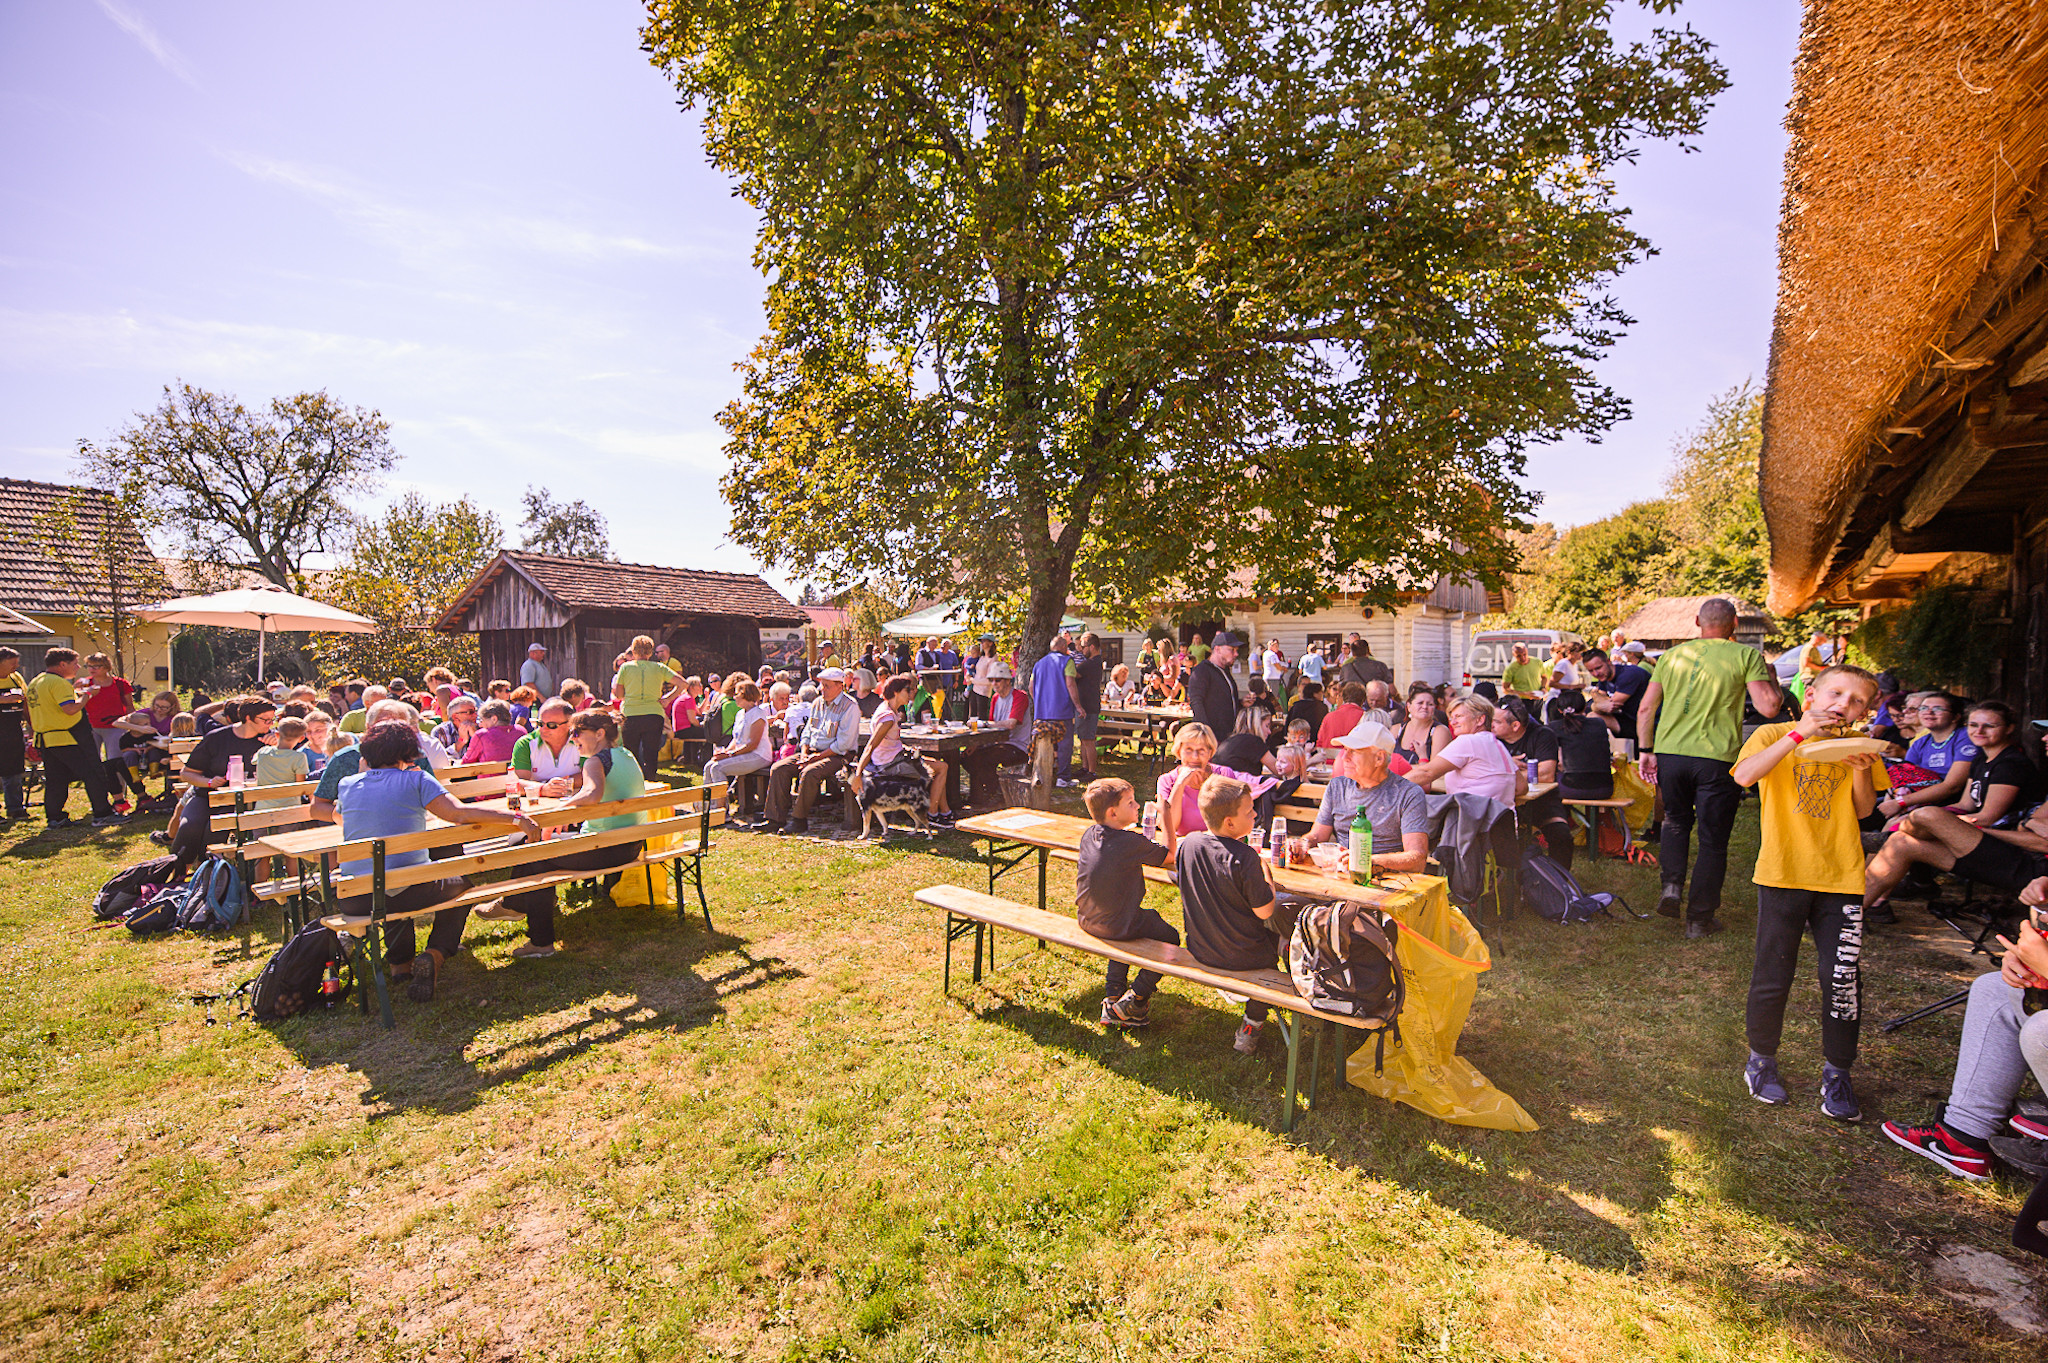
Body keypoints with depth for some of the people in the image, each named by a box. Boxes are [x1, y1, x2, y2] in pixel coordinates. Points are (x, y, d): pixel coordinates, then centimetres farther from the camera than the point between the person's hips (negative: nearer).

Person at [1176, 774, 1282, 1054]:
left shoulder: (1189, 843, -11)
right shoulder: (1245, 857, -27)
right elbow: (1264, 911, -18)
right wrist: (1264, 869, -3)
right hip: (1244, 956, -6)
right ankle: (1251, 1026, 26)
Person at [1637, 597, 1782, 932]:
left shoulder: (1672, 655, 8)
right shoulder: (1746, 655, -1)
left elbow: (1645, 709, 8)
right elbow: (1768, 707, -7)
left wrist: (1645, 750, 14)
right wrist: (1771, 677, 11)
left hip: (1669, 753, 3)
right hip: (1716, 758, -2)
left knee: (1676, 823, 25)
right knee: (1712, 840, 8)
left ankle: (1671, 884, 7)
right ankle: (1699, 918, 14)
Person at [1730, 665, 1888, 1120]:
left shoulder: (1857, 746, 10)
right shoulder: (1774, 735, -2)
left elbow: (1864, 811, 7)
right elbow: (1744, 776, -22)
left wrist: (1862, 770, -10)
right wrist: (1800, 733, -22)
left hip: (1841, 877, 3)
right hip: (1783, 872, -3)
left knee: (1843, 978, 2)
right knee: (1773, 975, 5)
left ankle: (1836, 1072, 21)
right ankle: (1762, 1059, 24)